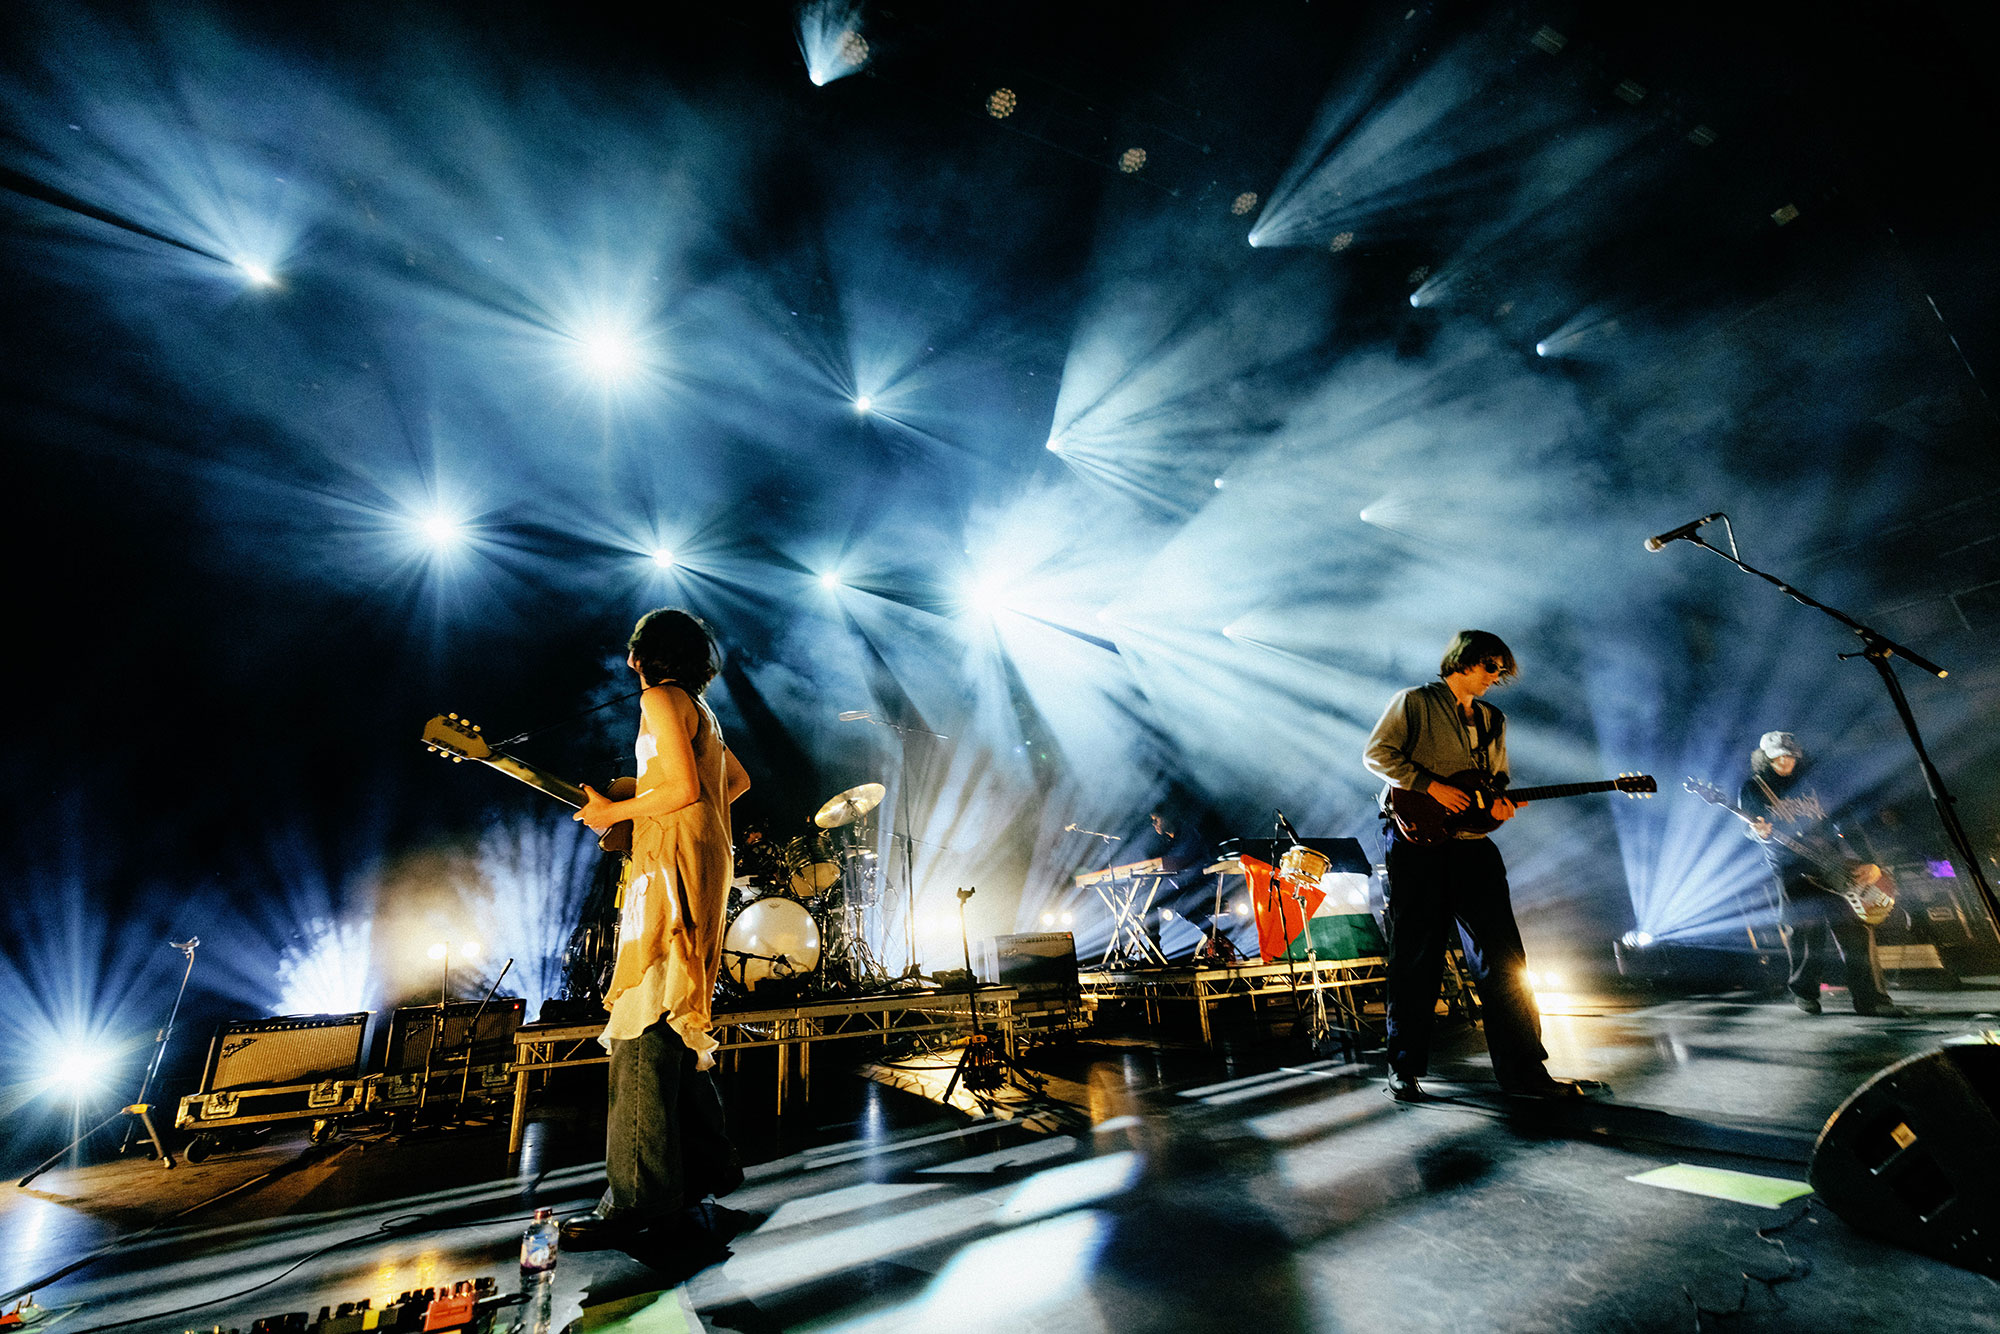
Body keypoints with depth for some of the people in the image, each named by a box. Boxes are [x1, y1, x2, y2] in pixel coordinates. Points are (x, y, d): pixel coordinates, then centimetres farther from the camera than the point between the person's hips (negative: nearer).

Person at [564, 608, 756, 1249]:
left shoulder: (660, 698, -6)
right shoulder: (700, 709, 22)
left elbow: (686, 788, -17)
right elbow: (738, 780, 26)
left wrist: (615, 811, -5)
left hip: (674, 861, -10)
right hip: (705, 862, 10)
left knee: (644, 1029, -9)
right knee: (672, 1027, 13)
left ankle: (639, 1196, -4)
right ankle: (705, 1166, 20)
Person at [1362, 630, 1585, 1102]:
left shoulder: (1493, 721, 19)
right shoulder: (1414, 702, 0)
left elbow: (1498, 780, 23)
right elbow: (1376, 753, -8)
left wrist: (1499, 804, 0)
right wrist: (1432, 786, -16)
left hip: (1472, 845, 6)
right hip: (1418, 839, -6)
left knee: (1502, 958, 3)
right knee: (1415, 959, 1)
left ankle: (1522, 1068, 13)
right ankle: (1404, 1067, 13)